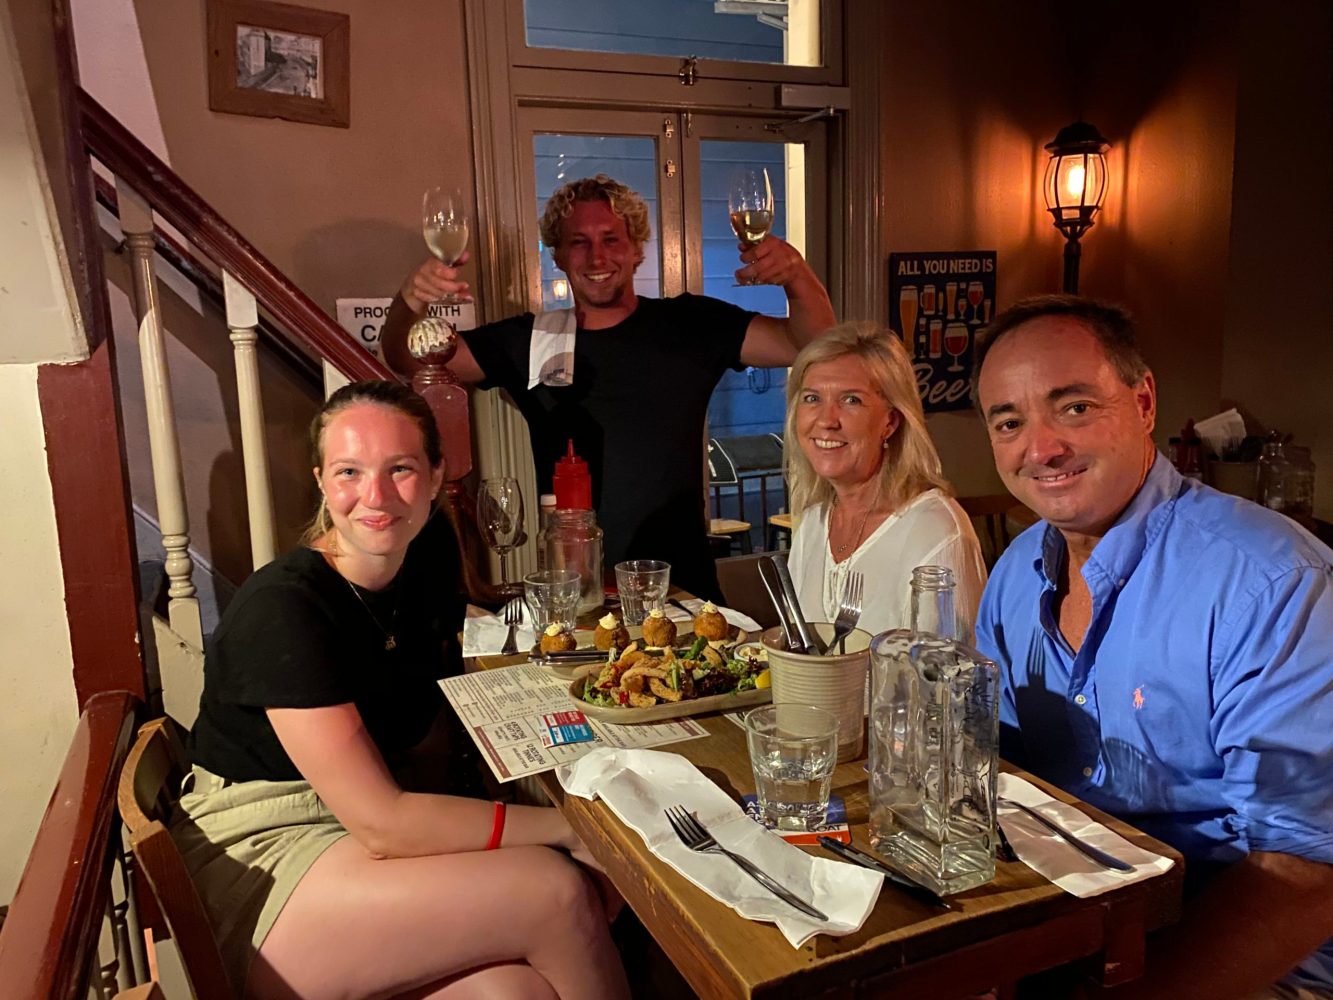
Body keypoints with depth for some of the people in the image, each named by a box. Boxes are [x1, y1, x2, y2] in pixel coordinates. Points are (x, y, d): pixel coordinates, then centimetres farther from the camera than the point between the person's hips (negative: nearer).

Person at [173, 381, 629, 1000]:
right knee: (554, 888, -21)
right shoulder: (282, 608, -21)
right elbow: (381, 824, -23)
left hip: (359, 827, 6)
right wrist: (566, 826, -19)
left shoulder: (428, 553, 2)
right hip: (256, 861, -6)